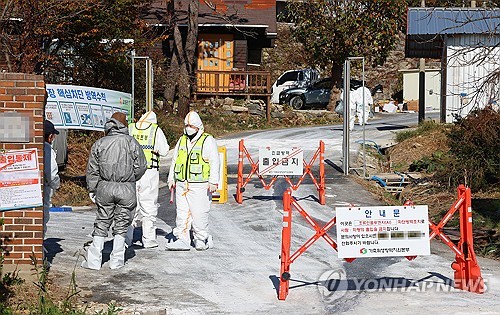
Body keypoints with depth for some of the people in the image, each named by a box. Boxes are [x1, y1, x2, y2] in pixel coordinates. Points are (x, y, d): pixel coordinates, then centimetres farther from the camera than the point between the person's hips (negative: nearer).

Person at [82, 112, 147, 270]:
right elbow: (141, 166, -1)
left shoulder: (100, 143, 4)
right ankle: (117, 260, 11)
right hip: (127, 189, -1)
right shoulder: (132, 142, -2)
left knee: (101, 223, 9)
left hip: (105, 187, 1)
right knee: (121, 224, 9)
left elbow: (92, 170, 4)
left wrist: (92, 190, 10)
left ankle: (94, 260, 6)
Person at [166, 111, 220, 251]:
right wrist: (171, 178, 20)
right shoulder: (182, 141, 16)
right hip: (182, 185, 6)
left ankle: (202, 239, 8)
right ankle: (182, 240, 8)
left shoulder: (208, 141, -2)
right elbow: (175, 160, 25)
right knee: (182, 213, 4)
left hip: (199, 186, -6)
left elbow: (214, 163, -6)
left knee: (198, 213, -6)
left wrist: (213, 182, -11)